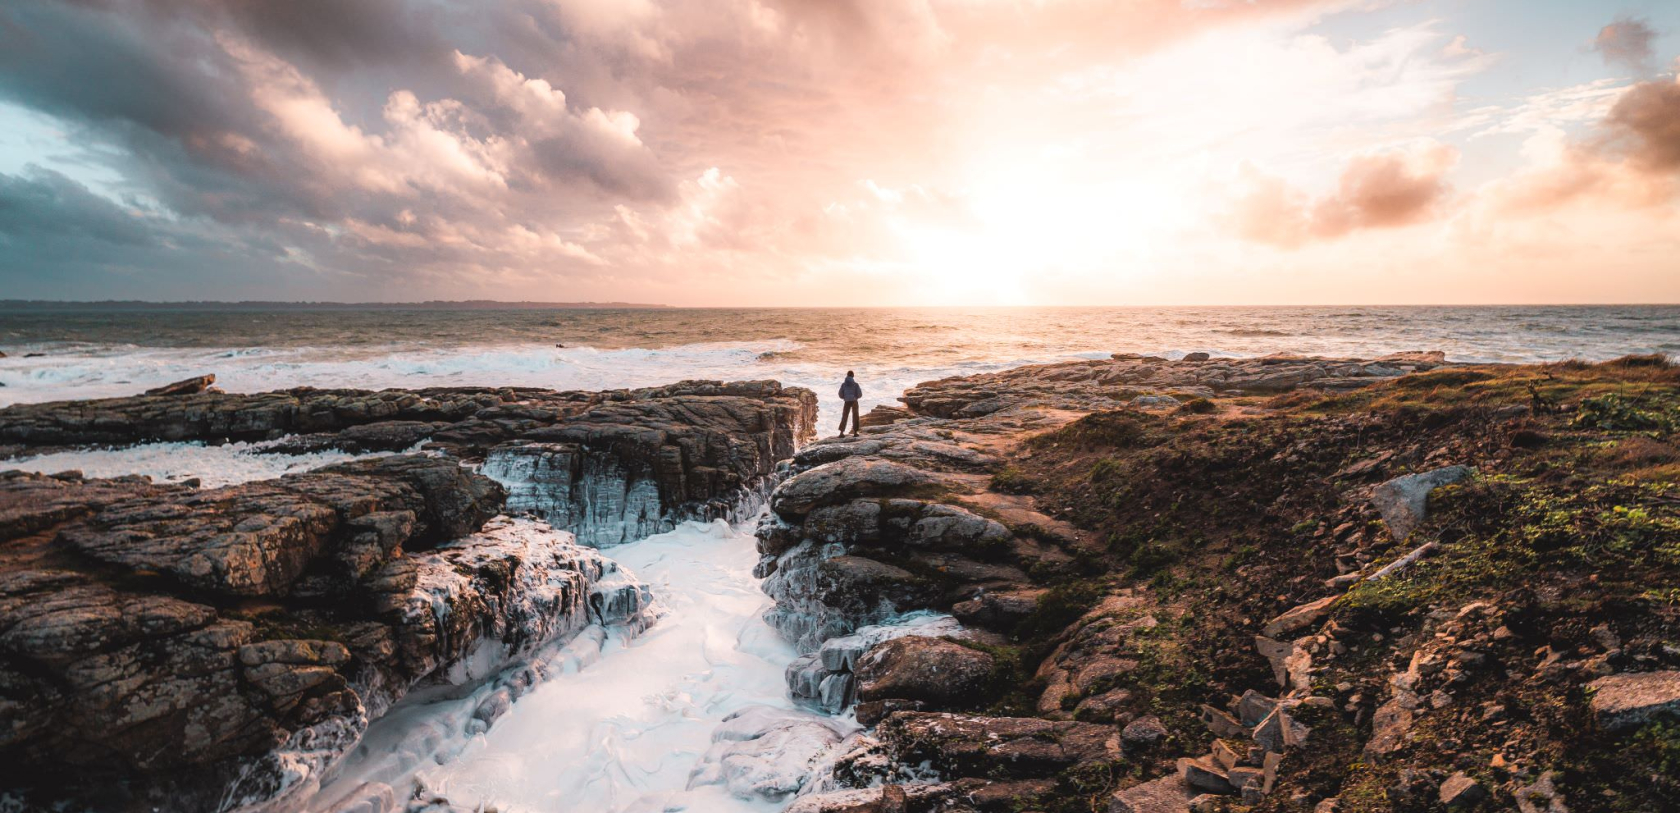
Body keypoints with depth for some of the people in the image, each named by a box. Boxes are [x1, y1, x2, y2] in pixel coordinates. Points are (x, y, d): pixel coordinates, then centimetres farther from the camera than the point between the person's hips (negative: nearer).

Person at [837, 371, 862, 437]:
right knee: (855, 417, 8)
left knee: (844, 417, 6)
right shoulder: (855, 384, -4)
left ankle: (841, 432, -4)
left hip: (847, 402, 1)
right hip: (854, 402, -1)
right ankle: (855, 432, 4)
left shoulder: (843, 384, 0)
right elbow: (860, 394, -4)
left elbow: (840, 395, 1)